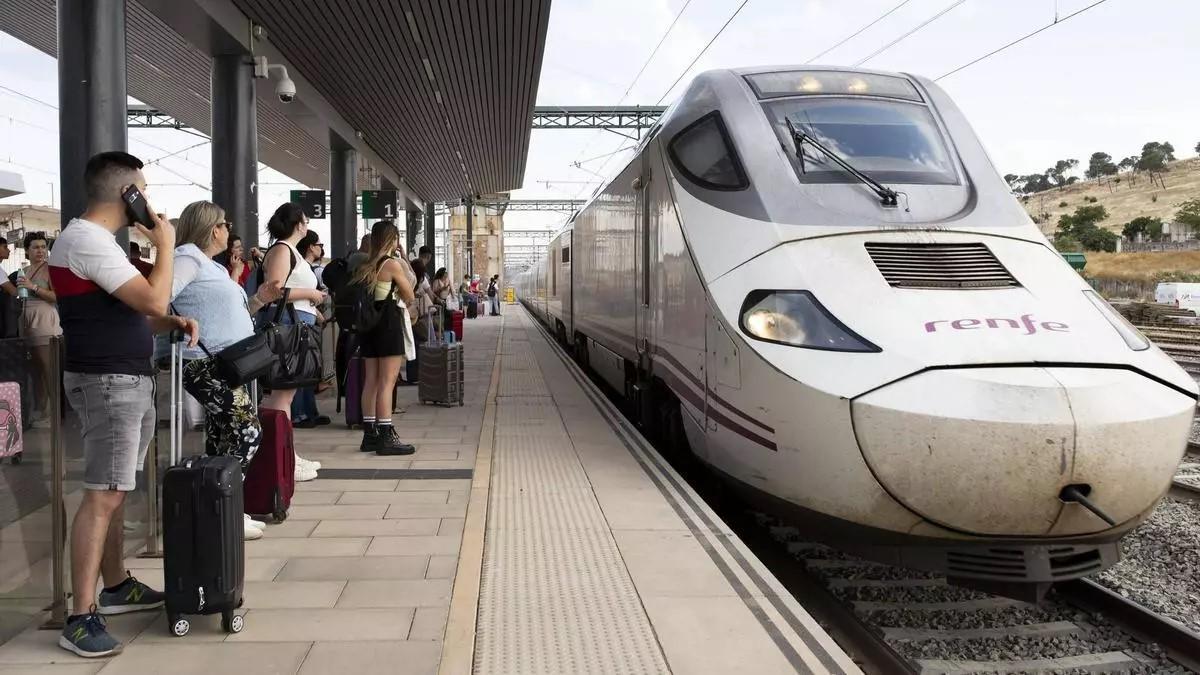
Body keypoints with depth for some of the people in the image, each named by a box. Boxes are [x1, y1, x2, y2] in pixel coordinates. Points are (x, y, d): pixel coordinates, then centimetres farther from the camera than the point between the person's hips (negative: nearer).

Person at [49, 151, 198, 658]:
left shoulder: (97, 239, 18)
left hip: (127, 380, 10)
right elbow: (153, 299, -22)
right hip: (108, 383, -10)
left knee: (113, 492, 16)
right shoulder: (88, 240, -16)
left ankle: (115, 586, 27)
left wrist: (173, 324, 7)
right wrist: (166, 244, -8)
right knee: (102, 496, -11)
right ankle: (81, 618, -8)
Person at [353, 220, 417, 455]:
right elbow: (409, 297, -4)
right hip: (390, 323, -8)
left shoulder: (365, 266, 11)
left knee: (370, 382, 10)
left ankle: (370, 435, 15)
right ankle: (385, 438, -7)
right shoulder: (393, 264, -10)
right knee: (387, 383, -7)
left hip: (370, 324, 8)